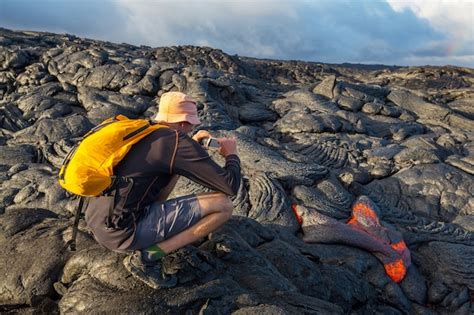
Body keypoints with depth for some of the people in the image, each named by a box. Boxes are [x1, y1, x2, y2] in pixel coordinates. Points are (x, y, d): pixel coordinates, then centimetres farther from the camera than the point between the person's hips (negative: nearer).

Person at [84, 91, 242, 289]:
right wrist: (231, 155, 8)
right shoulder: (179, 141, -13)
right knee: (222, 205, -10)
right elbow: (230, 186, -12)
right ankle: (148, 256, -7)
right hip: (122, 233, -9)